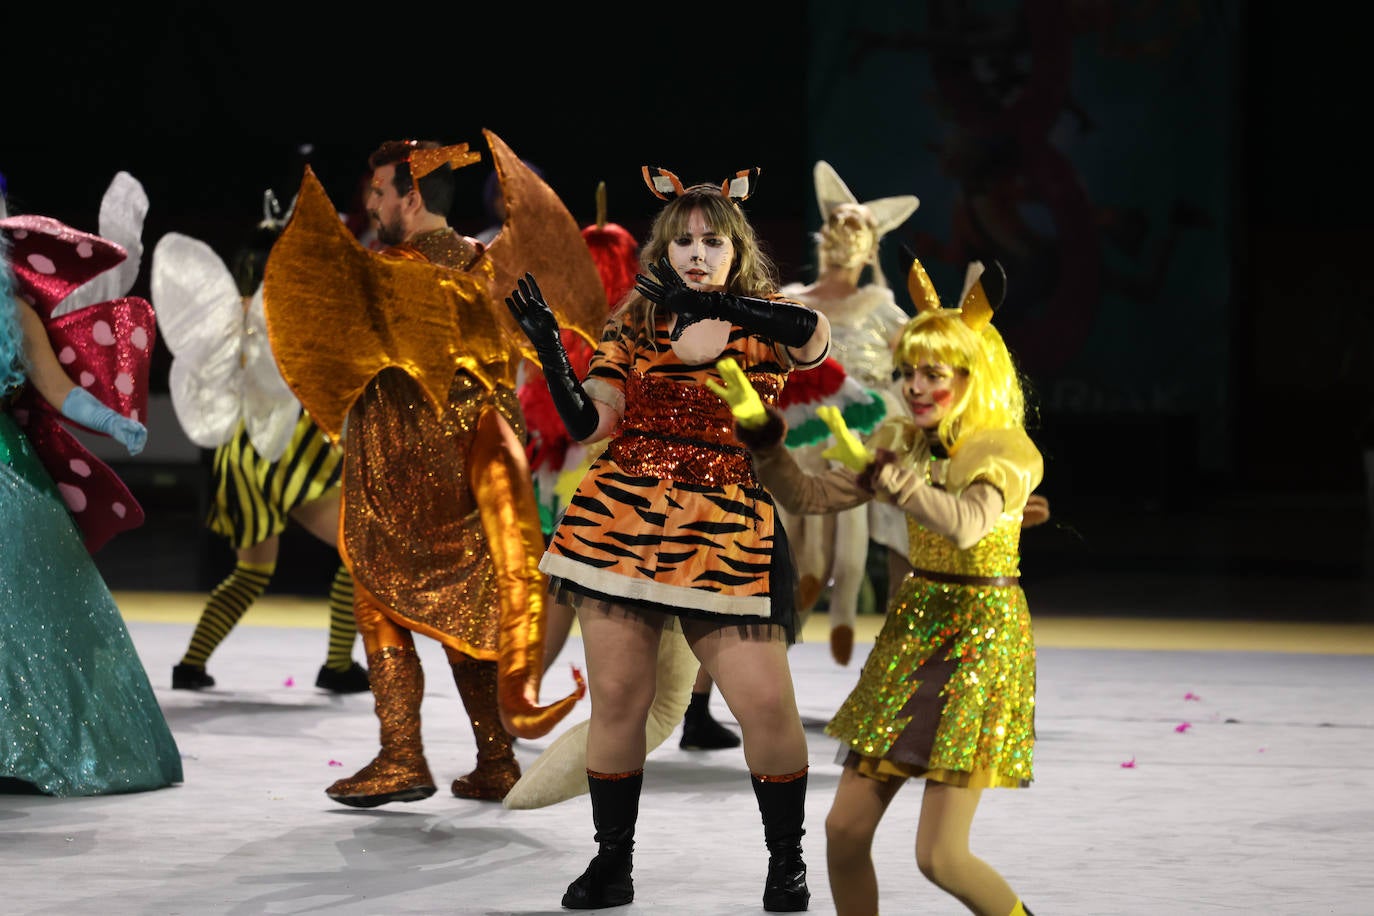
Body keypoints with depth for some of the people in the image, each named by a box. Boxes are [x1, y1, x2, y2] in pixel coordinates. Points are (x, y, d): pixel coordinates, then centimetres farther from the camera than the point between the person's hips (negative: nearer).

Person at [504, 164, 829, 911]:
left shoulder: (761, 323, 4)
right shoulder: (633, 326, 10)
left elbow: (815, 338, -21)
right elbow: (589, 422, 1)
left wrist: (714, 304, -28)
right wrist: (548, 346, -13)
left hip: (726, 532, -2)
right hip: (621, 518, 2)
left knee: (766, 702, -9)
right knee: (616, 700, 3)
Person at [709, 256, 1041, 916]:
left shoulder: (1008, 451, -14)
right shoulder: (902, 443, 6)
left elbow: (965, 524, -33)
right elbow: (807, 496, 6)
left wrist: (876, 469, -32)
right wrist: (759, 429, -7)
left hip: (981, 641, -7)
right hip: (910, 636, 7)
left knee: (939, 857, -11)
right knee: (845, 830, 3)